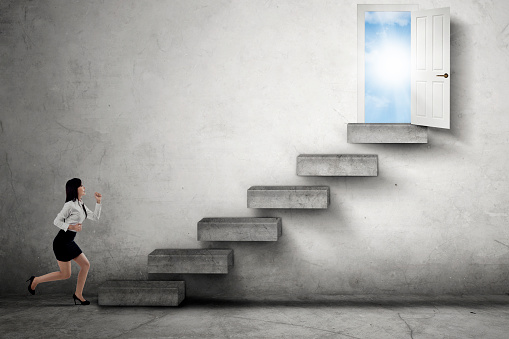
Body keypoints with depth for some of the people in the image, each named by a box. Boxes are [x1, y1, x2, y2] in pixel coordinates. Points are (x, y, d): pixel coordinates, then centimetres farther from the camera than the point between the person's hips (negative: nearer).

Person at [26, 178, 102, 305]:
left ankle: (78, 294, 10)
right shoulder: (70, 205, -15)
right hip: (61, 242, -9)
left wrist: (98, 202, 8)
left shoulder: (81, 205, 12)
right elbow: (56, 221, -15)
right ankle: (35, 280, 12)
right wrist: (71, 227, -26)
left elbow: (95, 217, 17)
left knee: (85, 264, 3)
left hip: (69, 242, 9)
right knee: (65, 274, -2)